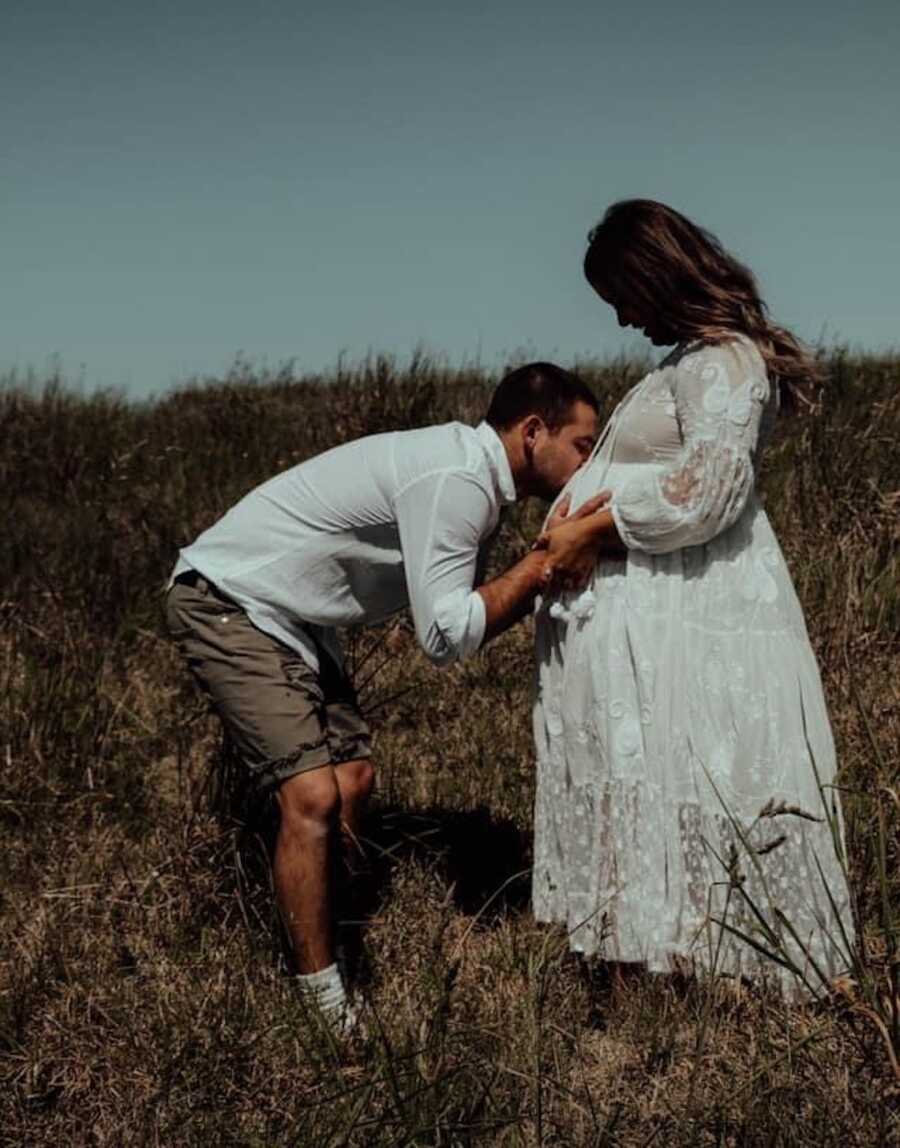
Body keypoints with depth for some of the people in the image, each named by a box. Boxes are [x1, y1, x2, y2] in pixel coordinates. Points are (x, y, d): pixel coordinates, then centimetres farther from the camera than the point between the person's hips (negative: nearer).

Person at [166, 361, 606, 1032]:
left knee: (353, 783, 11)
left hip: (289, 618, 10)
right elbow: (445, 637, -27)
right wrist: (544, 562, -21)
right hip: (227, 603, -10)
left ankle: (308, 933, 26)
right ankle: (326, 1009, -8)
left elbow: (464, 614, 4)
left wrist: (549, 570, -8)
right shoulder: (454, 482, -24)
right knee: (314, 798, -16)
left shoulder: (469, 475, 7)